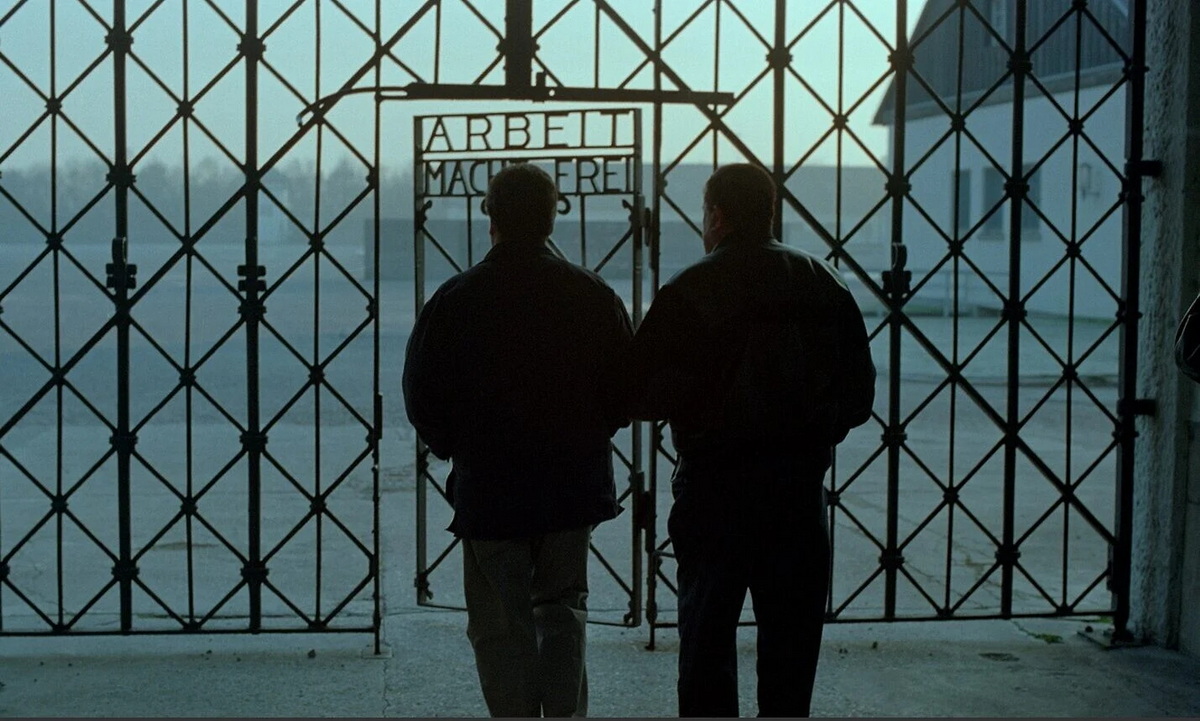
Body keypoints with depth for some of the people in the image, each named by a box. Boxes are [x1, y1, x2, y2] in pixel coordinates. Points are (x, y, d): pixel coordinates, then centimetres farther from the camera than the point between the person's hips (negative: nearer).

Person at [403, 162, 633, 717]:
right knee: (563, 610, 17)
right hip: (574, 484, 3)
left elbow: (422, 400, -3)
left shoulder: (454, 301, -9)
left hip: (488, 489, -2)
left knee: (501, 625, 7)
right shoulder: (593, 295, -3)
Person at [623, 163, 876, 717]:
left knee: (707, 630, 9)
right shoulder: (824, 284, 4)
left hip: (714, 486, -3)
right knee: (792, 632, 11)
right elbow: (859, 395, 6)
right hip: (799, 482, 3)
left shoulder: (686, 292, -8)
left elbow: (640, 396, -9)